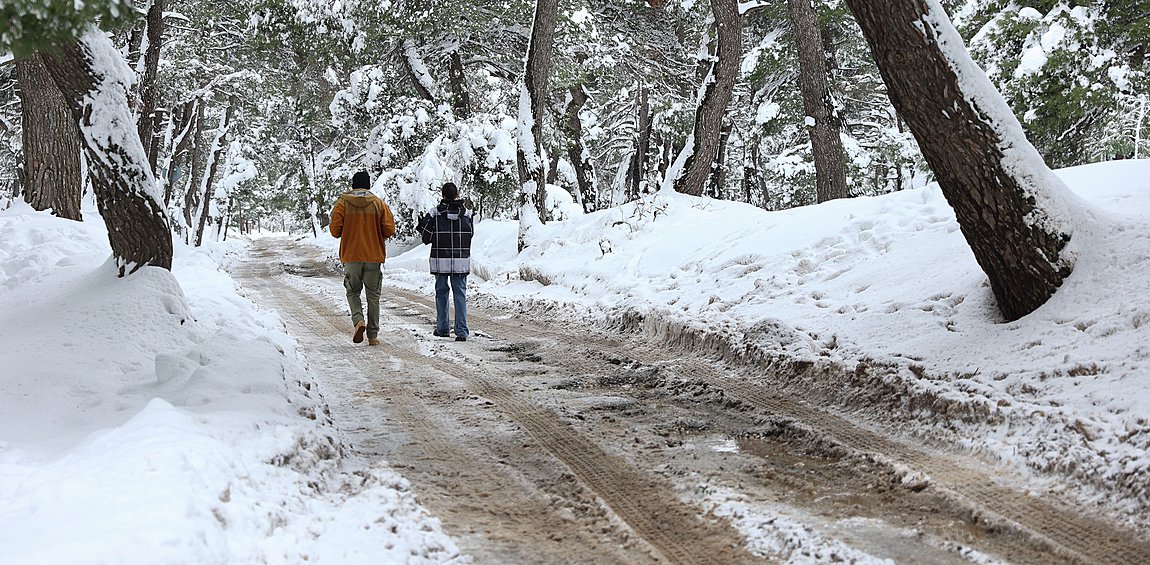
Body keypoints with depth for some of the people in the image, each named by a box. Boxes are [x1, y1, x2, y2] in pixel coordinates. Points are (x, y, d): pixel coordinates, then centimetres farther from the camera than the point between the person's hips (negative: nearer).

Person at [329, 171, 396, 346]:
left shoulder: (343, 203, -1)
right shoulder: (379, 203, 0)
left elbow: (335, 230, -5)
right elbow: (390, 230, -4)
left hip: (351, 256, 0)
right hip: (374, 256, 0)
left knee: (353, 292, 15)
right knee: (373, 295, 8)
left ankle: (358, 320, -11)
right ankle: (373, 335, 8)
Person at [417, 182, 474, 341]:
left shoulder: (434, 214, -6)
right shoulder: (467, 213, -1)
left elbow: (427, 238, -2)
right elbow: (471, 233, 11)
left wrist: (421, 227, 18)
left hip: (440, 261, -1)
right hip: (461, 261, 1)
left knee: (441, 292, 14)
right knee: (460, 294, 2)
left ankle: (442, 328, 21)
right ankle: (461, 331, -6)